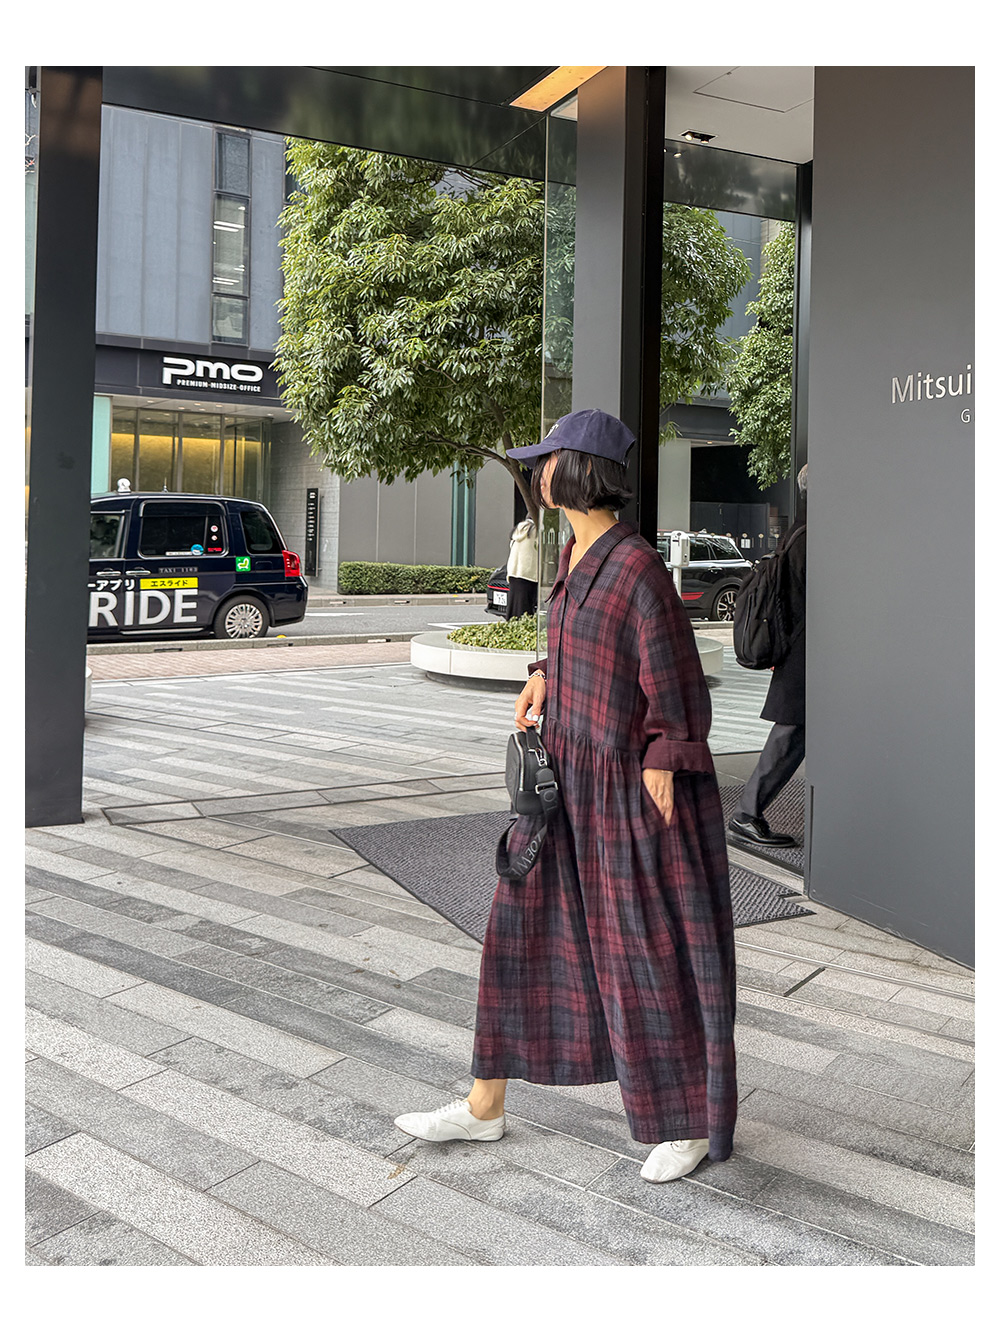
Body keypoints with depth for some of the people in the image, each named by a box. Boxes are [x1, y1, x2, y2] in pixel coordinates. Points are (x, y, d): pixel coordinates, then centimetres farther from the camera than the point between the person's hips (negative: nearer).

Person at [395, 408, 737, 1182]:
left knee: (654, 951, 5)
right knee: (521, 925, 12)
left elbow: (675, 689, -17)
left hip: (632, 782, -9)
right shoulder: (578, 553, 7)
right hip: (572, 770, 9)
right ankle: (485, 1107, 26)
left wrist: (661, 785, -16)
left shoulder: (637, 566, -20)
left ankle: (695, 1121, 27)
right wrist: (545, 676, 8)